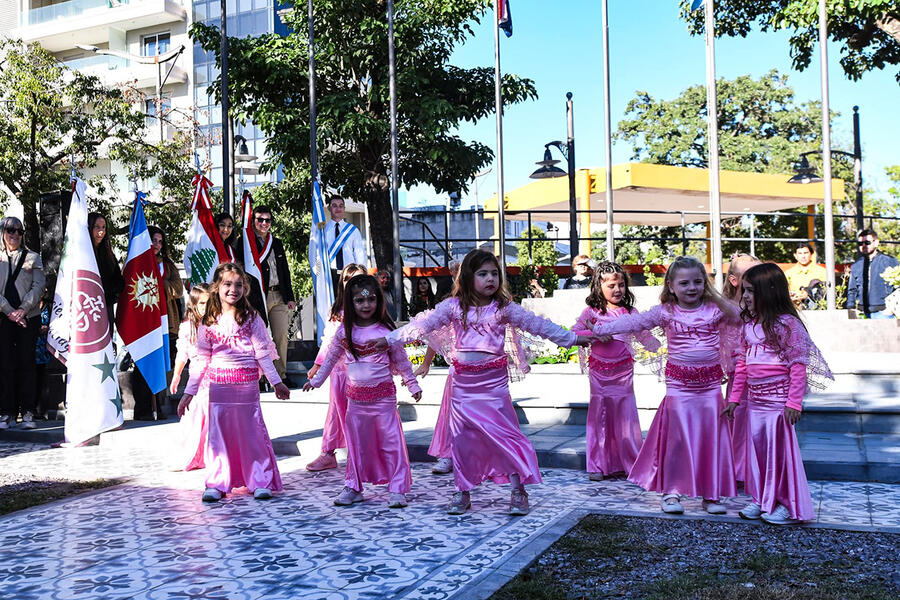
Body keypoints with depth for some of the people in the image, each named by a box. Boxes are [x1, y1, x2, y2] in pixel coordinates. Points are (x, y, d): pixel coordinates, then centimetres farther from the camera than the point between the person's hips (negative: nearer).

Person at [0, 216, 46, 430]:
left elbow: (39, 285, 1)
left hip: (29, 317, -1)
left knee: (27, 363, -2)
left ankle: (27, 412, 1)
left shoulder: (32, 258, 11)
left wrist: (23, 309, -11)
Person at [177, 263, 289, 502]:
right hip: (218, 386, 2)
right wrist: (189, 392, 8)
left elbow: (263, 354, 3)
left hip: (247, 385, -2)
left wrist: (276, 382, 2)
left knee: (252, 432, 2)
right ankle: (217, 484, 14)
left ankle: (261, 482, 10)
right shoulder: (208, 323, 5)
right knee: (218, 434, 5)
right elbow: (201, 360, 9)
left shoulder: (251, 319, 1)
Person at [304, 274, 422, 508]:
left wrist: (413, 384, 10)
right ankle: (353, 488, 23)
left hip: (383, 395, -3)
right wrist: (316, 380, 23)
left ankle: (397, 490, 5)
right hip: (356, 397, 3)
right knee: (356, 444, 12)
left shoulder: (386, 330, -4)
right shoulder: (345, 331, 2)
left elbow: (401, 361, 5)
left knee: (391, 442, -2)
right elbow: (331, 357, 16)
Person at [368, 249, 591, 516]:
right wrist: (390, 338, -5)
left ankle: (518, 491, 7)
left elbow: (536, 324, 4)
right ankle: (462, 492, 22)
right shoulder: (453, 307, 1)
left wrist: (572, 338, 4)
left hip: (494, 383, -1)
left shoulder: (505, 308, 1)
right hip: (462, 384, 2)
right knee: (462, 439, 8)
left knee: (505, 434, -5)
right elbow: (424, 324, 0)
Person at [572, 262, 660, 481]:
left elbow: (644, 336, 5)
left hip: (623, 371, 1)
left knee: (626, 416, 2)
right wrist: (595, 335, -15)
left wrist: (661, 348, -12)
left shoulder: (630, 312, 3)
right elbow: (573, 335, -2)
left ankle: (633, 463, 13)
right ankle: (598, 465, 13)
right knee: (599, 416, 4)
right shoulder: (591, 312, 0)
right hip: (599, 371, -1)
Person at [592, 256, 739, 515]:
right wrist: (599, 329, -5)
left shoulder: (715, 309, 3)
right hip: (679, 385, -1)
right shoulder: (665, 312, -1)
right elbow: (633, 322, -2)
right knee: (676, 438, 1)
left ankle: (711, 494, 16)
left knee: (712, 437, 4)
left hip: (710, 385, 1)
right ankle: (671, 491, 13)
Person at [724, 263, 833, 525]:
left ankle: (788, 505, 14)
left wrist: (794, 402, -19)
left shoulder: (787, 323, -14)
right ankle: (762, 499, 24)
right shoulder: (749, 325, 8)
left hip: (778, 398, -7)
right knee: (757, 446, 11)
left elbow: (799, 365, -15)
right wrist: (735, 397, 14)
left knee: (780, 448, 0)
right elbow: (742, 364, 14)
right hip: (755, 399, 7)